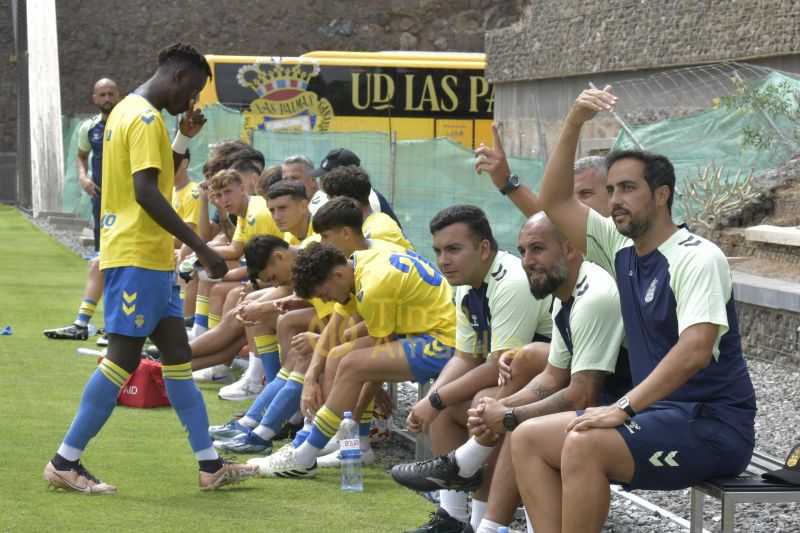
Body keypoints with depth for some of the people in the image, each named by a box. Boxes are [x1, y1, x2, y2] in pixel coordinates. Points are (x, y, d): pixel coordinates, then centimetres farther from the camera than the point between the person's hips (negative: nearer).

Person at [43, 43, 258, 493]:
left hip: (151, 257, 10)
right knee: (124, 357, -7)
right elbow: (147, 193, -23)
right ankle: (65, 463, -2)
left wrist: (185, 138, 13)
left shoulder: (130, 111, 17)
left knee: (178, 355, 9)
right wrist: (202, 248, -23)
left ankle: (211, 466, 12)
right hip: (138, 257, -10)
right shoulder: (146, 118, -14)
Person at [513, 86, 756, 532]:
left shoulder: (697, 258, -15)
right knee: (528, 439, -1)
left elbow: (695, 350, -27)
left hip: (715, 427, -9)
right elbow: (555, 202, 11)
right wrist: (574, 125, 0)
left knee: (584, 445, -31)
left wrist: (624, 408, -30)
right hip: (657, 414, 9)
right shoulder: (622, 249, 10)